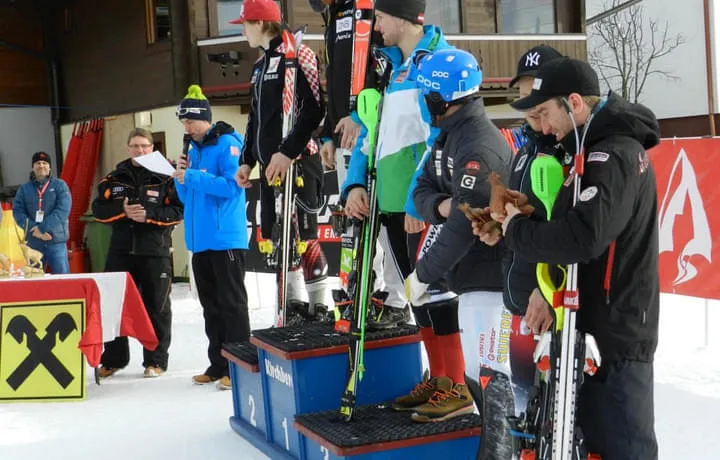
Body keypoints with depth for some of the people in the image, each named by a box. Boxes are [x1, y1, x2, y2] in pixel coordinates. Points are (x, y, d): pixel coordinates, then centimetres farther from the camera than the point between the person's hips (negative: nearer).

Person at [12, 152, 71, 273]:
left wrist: (42, 228, -16)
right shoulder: (24, 189, 11)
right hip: (33, 242, 3)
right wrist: (34, 229, -13)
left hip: (56, 241, -3)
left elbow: (62, 210, -9)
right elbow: (18, 212, 3)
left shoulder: (60, 185, 3)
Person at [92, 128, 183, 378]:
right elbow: (98, 209, 4)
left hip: (155, 252, -3)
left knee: (156, 308, 5)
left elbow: (178, 211, -7)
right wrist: (123, 210, -12)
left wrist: (149, 215, -19)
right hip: (120, 251, 3)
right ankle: (113, 359, 22)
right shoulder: (114, 178, 8)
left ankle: (155, 361, 16)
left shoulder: (165, 177, -2)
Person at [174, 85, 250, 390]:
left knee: (232, 303, -3)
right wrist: (181, 177, 0)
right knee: (210, 304, 13)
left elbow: (232, 185, -20)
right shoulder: (192, 149, 16)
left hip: (225, 238, -8)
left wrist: (192, 177, -18)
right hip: (200, 239, 8)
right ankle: (218, 363, 20)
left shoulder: (227, 144, -8)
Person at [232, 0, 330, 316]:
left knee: (302, 234, -10)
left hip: (297, 161, -9)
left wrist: (288, 152, -23)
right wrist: (247, 160, 20)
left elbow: (314, 108, -19)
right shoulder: (259, 65, 20)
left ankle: (320, 308, -1)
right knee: (275, 236, 10)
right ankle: (294, 306, 20)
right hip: (270, 164, 9)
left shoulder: (296, 55, -9)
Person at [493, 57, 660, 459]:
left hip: (615, 332, -10)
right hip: (601, 324, 10)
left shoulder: (615, 154, -19)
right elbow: (571, 224, 16)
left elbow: (581, 239, -30)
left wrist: (516, 228, -15)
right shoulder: (600, 146, 13)